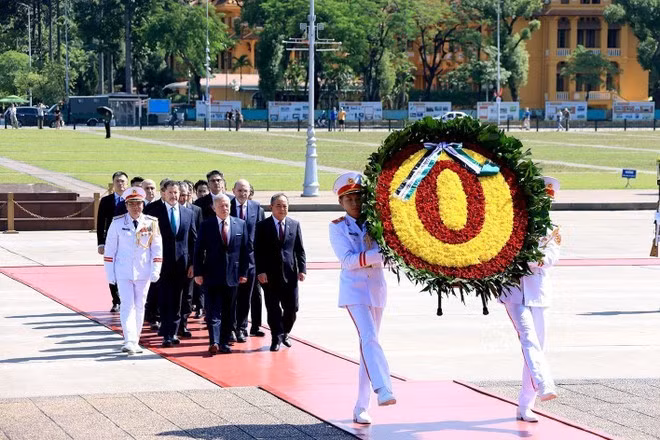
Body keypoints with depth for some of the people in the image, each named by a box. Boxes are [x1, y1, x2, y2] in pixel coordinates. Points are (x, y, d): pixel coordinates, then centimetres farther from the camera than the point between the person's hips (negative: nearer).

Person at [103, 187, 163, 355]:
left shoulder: (151, 223, 0)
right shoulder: (118, 223, -2)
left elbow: (157, 248, 4)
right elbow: (110, 248, 2)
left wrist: (155, 271, -3)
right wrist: (110, 273, -1)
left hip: (143, 272, 2)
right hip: (123, 271, -2)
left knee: (139, 306, 9)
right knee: (128, 305, -10)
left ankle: (135, 342, 18)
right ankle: (129, 341, -16)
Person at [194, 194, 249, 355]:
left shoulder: (240, 224, 6)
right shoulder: (206, 225, 0)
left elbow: (245, 250, 8)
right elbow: (198, 250, 0)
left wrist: (244, 272, 3)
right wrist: (198, 273, -6)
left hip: (232, 275, 3)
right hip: (212, 275, -3)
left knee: (228, 312, 7)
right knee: (213, 310, -9)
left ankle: (224, 342, 14)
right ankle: (214, 342, -16)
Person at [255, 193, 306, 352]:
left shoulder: (294, 225, 9)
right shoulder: (262, 226, 1)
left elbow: (300, 250, 9)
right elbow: (258, 251, -2)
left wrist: (302, 269, -1)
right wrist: (260, 271, -12)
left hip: (290, 273, 2)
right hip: (270, 275, -2)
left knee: (291, 308, 4)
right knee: (273, 309, 0)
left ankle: (284, 333, 27)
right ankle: (276, 338, 8)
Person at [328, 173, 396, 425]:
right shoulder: (338, 227, 0)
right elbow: (348, 260, -13)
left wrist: (372, 246, -17)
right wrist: (378, 254, -22)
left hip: (376, 288, 4)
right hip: (354, 288, -4)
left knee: (368, 342, 6)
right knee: (368, 338, -23)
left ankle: (361, 407, 10)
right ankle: (383, 390, -40)